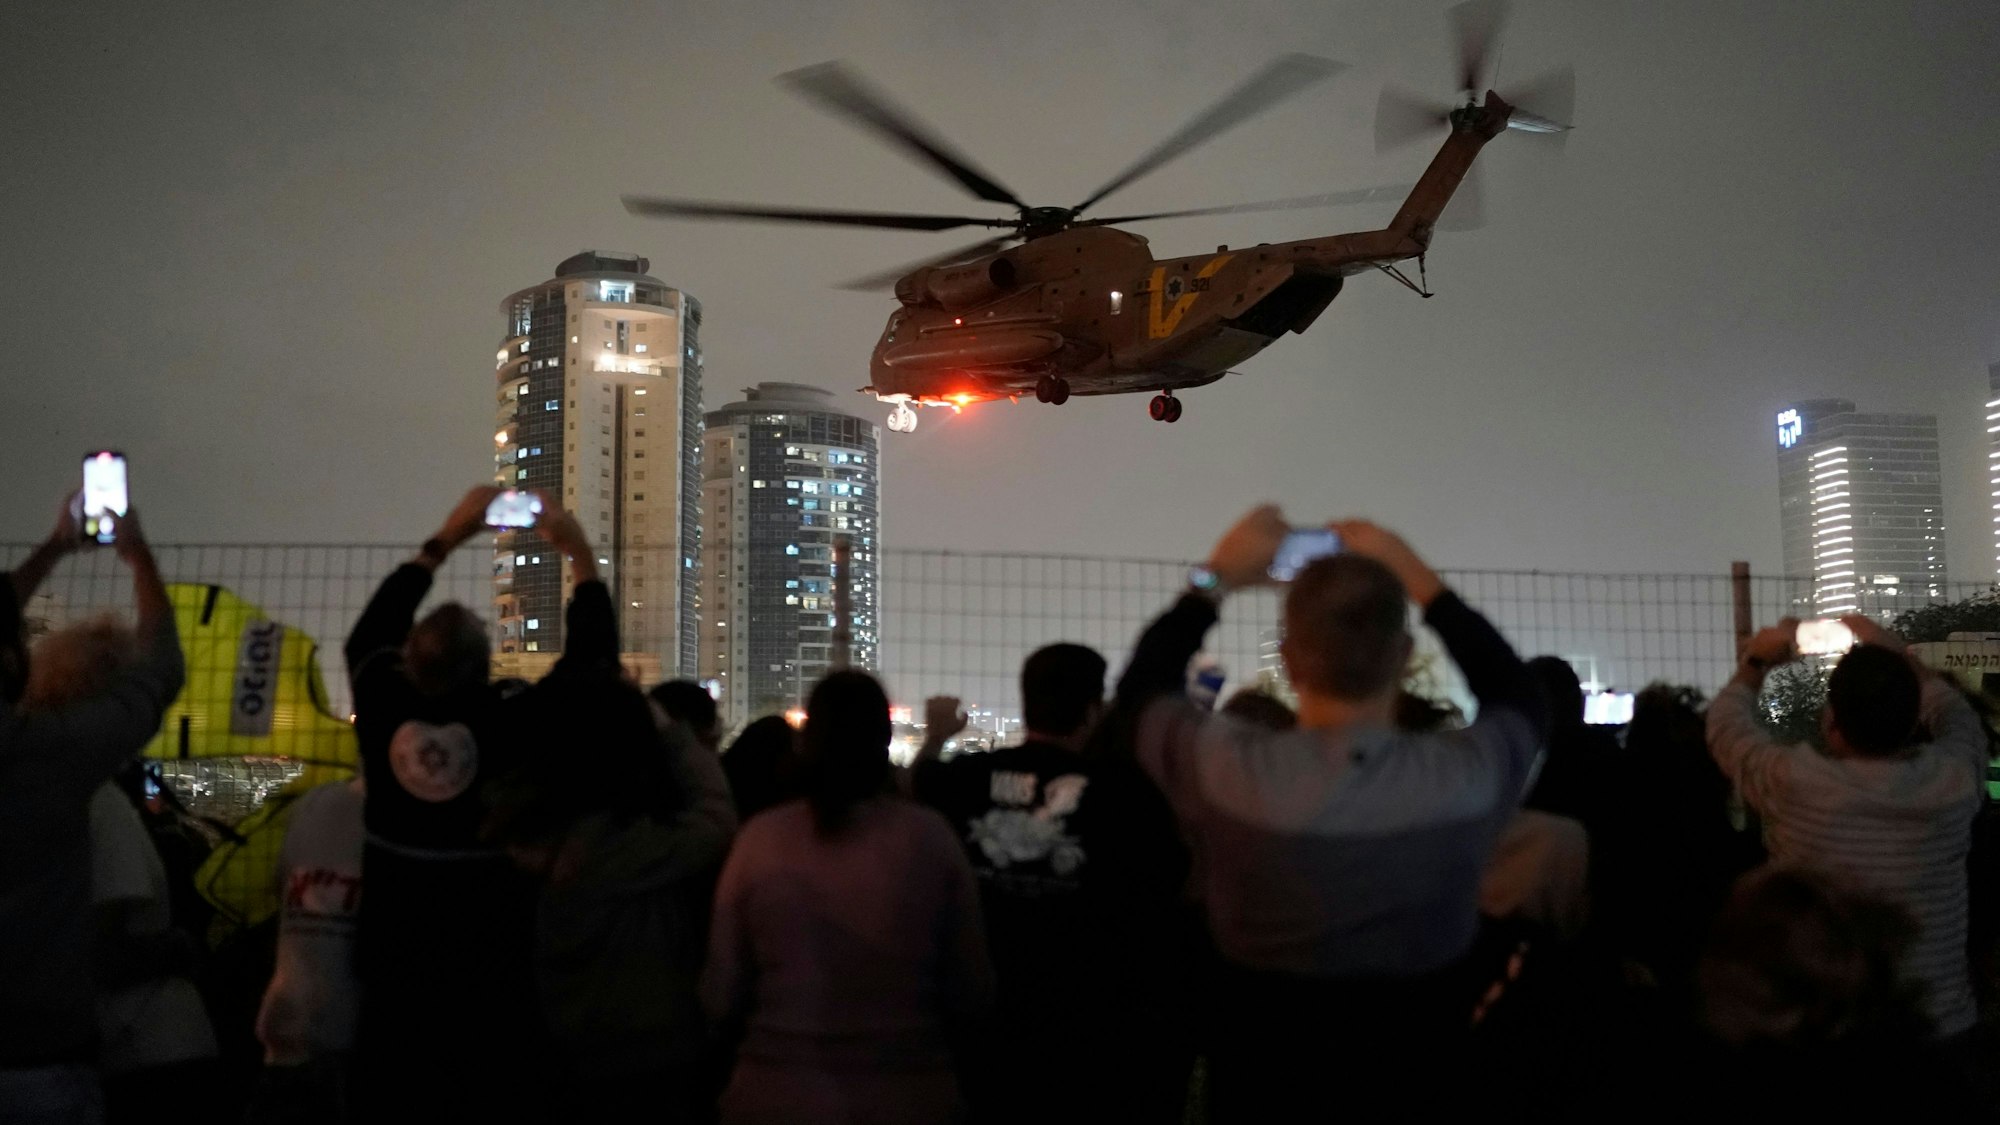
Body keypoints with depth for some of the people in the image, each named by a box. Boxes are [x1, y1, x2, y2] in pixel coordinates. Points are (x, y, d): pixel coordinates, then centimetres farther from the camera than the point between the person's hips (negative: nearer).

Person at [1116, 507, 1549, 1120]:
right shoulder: (1469, 776, -22)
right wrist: (1419, 580, 0)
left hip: (1264, 1053, 0)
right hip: (1414, 1056, 1)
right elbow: (1524, 700, 3)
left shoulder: (1221, 769, -24)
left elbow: (1140, 689, -1)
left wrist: (1214, 580, 3)